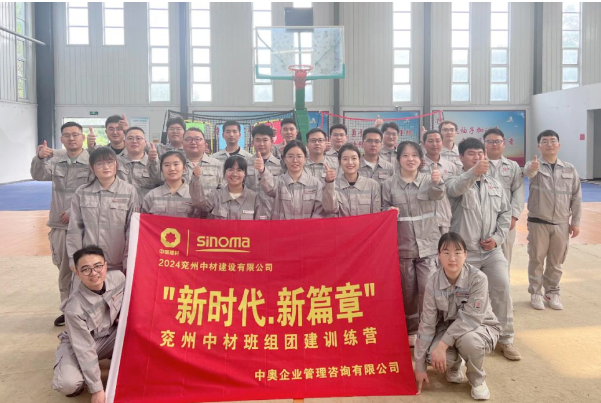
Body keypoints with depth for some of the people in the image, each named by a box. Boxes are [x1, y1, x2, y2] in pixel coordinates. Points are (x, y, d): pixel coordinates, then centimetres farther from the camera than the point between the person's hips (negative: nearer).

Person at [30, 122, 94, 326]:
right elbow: (38, 176, -9)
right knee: (64, 270, 14)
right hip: (59, 225, 4)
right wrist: (40, 158, -29)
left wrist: (74, 212, -13)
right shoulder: (55, 157, 6)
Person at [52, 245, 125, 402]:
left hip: (111, 335, 4)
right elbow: (85, 350, -25)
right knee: (67, 384, -31)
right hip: (80, 344, -4)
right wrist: (97, 389, -22)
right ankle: (84, 377, 7)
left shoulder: (118, 278, -19)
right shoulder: (74, 308, -31)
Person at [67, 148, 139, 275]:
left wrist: (128, 262, -4)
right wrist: (74, 259, 3)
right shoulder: (82, 192, 4)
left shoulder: (129, 191, -3)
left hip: (118, 264, -2)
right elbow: (75, 228, 7)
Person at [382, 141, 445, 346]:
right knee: (407, 291, 11)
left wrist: (437, 182, -45)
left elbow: (438, 194, -22)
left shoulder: (428, 180, 0)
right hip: (402, 246, 1)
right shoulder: (389, 185, 0)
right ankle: (410, 331, 28)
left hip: (428, 245, 0)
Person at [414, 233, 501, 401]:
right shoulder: (433, 282, -15)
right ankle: (454, 366, 12)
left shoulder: (478, 278, -24)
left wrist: (442, 345, -35)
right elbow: (427, 324, -12)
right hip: (448, 328, 2)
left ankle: (477, 379, -3)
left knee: (467, 340, -37)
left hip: (479, 327, -2)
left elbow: (470, 318, -29)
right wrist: (420, 366, -11)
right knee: (434, 358, -28)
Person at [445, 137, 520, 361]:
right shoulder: (456, 181, -5)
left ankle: (505, 338, 15)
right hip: (464, 251, -4)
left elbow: (505, 212, 14)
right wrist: (474, 172, -52)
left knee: (502, 291, -1)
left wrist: (498, 238, -2)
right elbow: (455, 189, -31)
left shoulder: (495, 184, 12)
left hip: (492, 250, 4)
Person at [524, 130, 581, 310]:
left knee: (556, 262, 13)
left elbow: (576, 197, 6)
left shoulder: (570, 169, 3)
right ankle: (535, 293, 21)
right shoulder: (534, 166, -6)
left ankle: (552, 293, 30)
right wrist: (532, 168, -57)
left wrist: (575, 222, 3)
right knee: (536, 259, 7)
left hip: (561, 224, 3)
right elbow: (528, 172, -33)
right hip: (538, 222, -3)